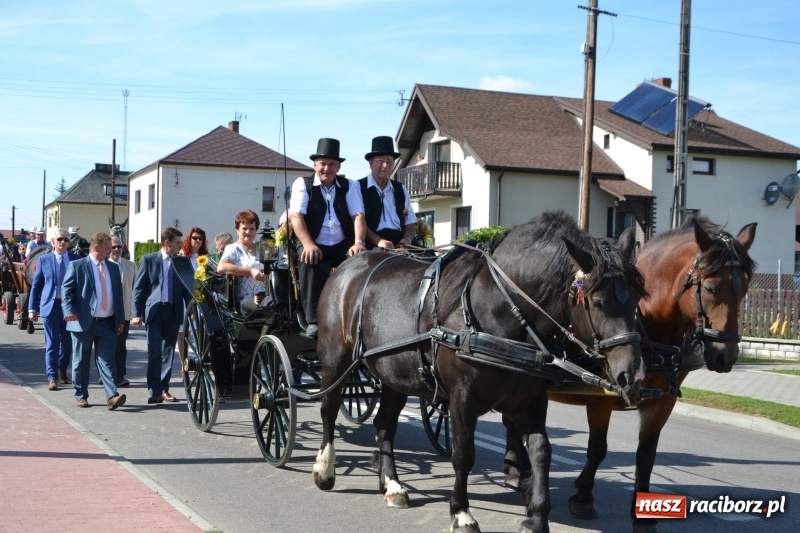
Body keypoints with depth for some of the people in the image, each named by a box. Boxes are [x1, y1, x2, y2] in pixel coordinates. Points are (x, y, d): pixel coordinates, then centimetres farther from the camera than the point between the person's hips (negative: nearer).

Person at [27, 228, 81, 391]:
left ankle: (62, 371, 32)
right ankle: (52, 378, 1)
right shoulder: (44, 260, 4)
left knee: (67, 342, 11)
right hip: (50, 305, -1)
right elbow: (36, 285, 6)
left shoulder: (76, 260, 4)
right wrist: (32, 308, 1)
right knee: (52, 344, -2)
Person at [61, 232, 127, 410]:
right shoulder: (77, 266, -2)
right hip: (84, 322, -3)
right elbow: (66, 290, -6)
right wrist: (69, 311, -21)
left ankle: (112, 396, -12)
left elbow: (118, 294, 16)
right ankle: (80, 395, 17)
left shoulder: (113, 268, 14)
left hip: (108, 323, 3)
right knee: (81, 362, 6)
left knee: (107, 360, -4)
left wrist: (121, 319, 10)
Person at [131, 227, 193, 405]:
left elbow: (186, 289, 11)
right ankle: (154, 391, -5)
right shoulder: (148, 260, 2)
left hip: (173, 311, 3)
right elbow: (138, 288, 0)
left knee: (168, 352, 6)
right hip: (154, 311, -3)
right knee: (154, 352, -7)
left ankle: (164, 389, 14)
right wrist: (136, 313, -8)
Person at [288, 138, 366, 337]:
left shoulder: (349, 186, 7)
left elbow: (358, 216, -4)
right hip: (314, 246, -2)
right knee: (309, 262, -36)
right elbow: (296, 216, -12)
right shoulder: (302, 184, 1)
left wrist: (358, 243, -24)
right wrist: (308, 244, -29)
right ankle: (313, 321, -33)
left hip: (343, 246, 2)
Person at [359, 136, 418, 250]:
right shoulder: (359, 187, 2)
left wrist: (407, 239, -1)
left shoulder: (401, 189, 20)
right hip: (372, 247, -5)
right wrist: (378, 241, -19)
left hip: (399, 246, 5)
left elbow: (410, 222, 19)